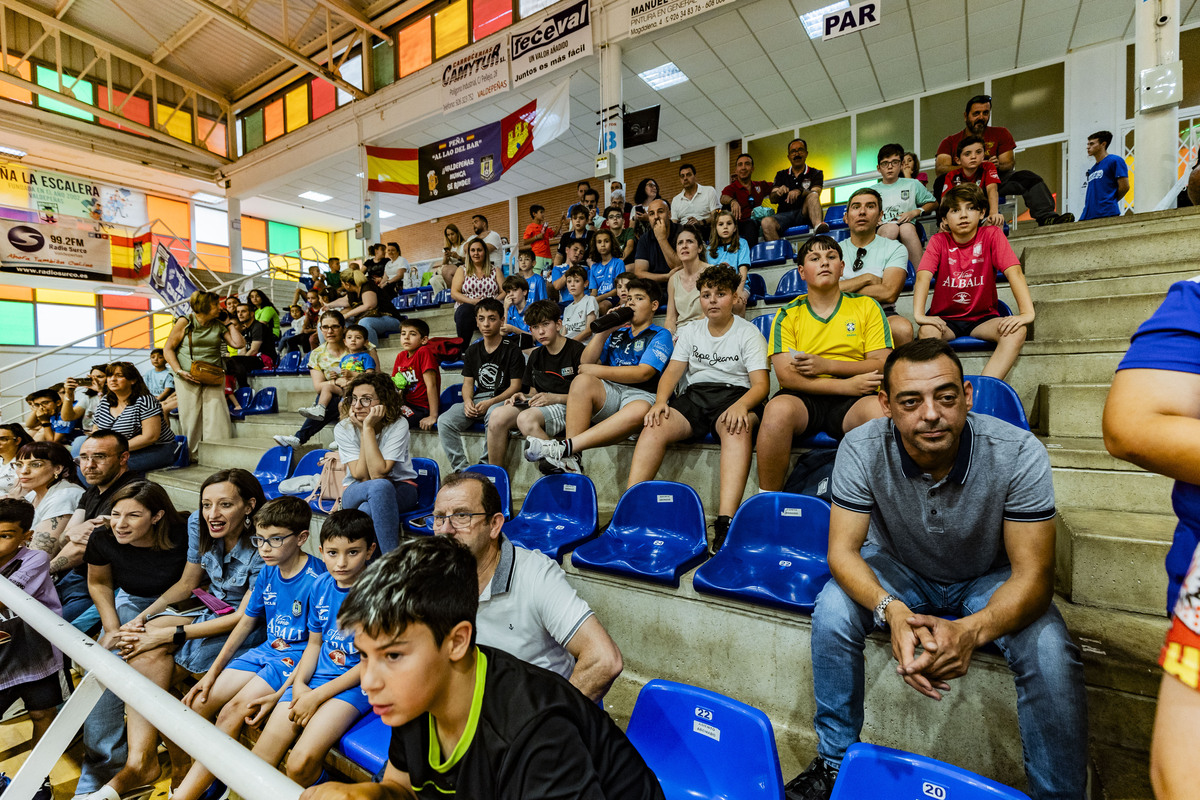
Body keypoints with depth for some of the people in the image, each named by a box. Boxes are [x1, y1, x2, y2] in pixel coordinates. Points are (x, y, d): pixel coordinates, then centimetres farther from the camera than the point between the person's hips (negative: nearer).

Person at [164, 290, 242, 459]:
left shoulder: (218, 325, 11)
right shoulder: (185, 322, 2)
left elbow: (239, 343, 1)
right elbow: (168, 350, 3)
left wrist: (229, 323, 7)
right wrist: (179, 371, -10)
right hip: (188, 378, -2)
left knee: (216, 414, -8)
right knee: (190, 417, -1)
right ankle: (193, 455, 7)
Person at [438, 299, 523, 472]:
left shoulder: (512, 351, 1)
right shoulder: (472, 351, 17)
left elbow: (515, 386, -4)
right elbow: (468, 382, 16)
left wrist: (490, 403, -17)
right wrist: (468, 401, -8)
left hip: (502, 399, -5)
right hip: (477, 400, 5)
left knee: (494, 416, -40)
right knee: (444, 421, -20)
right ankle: (461, 470, -19)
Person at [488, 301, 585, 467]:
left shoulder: (576, 350, -4)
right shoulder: (536, 355, 19)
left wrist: (555, 398, -17)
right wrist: (524, 396, 1)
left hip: (566, 407, -6)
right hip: (538, 406, 7)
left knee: (526, 418, -34)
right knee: (497, 416, -19)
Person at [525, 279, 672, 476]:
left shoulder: (660, 335, 11)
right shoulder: (617, 333, 27)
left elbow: (643, 373, -6)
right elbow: (585, 362, 16)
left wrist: (598, 370, -6)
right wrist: (605, 330, 8)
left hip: (640, 395, -4)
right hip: (609, 391, 4)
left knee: (639, 411, -40)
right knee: (582, 381, -30)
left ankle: (566, 447, -47)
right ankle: (570, 460, -37)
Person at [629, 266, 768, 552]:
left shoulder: (748, 333, 6)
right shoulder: (690, 331, 18)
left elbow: (761, 384, -4)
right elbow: (672, 371, 10)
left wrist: (741, 405, -26)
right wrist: (661, 400, -12)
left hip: (734, 394, -3)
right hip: (695, 395, 3)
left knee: (737, 428, -39)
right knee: (654, 426, -26)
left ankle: (725, 522, -48)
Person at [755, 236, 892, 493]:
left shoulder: (867, 306, 12)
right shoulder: (787, 315, 9)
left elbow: (883, 365, 3)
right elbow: (786, 376, -4)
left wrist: (826, 365, -10)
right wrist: (847, 384, -12)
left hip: (851, 401, 1)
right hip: (804, 398, 0)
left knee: (880, 410, -33)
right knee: (778, 409, -34)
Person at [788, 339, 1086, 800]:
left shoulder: (1018, 454, -26)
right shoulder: (862, 450, -25)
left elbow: (1032, 574, -24)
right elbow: (843, 550, -21)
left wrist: (972, 630, -43)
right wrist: (891, 609, -41)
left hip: (990, 579, 1)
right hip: (901, 571, 0)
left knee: (1049, 651, -28)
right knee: (831, 612, -25)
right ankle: (835, 762, -1)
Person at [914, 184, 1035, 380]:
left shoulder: (992, 235, -1)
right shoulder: (938, 241, -1)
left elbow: (1014, 272, -14)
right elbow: (923, 276, -18)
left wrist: (1027, 312, -29)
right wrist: (918, 314, -35)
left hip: (983, 317, 1)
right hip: (945, 318, -1)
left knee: (1017, 331, -28)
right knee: (927, 331, -34)